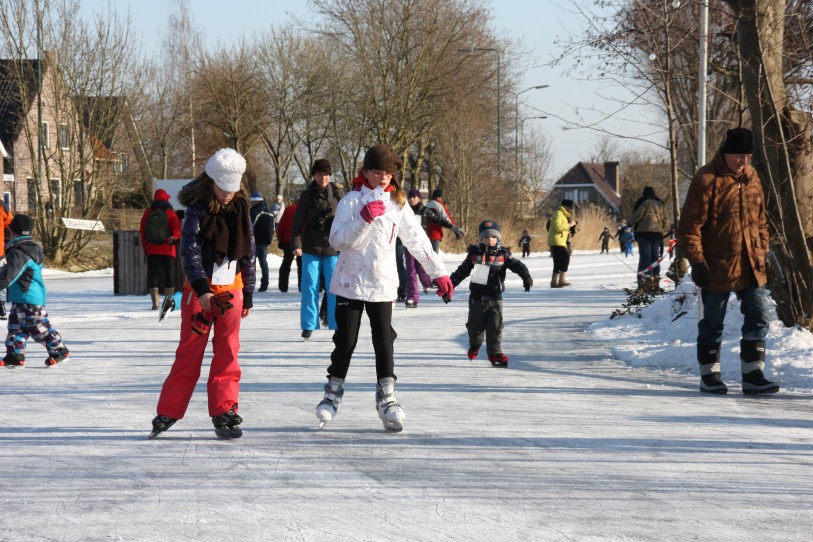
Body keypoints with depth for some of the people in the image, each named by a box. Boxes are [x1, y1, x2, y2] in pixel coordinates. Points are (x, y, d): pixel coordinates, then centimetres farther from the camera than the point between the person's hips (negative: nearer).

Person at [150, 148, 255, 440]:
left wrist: (248, 294, 13)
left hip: (231, 290, 4)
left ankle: (224, 411, 8)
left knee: (228, 353, 2)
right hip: (199, 290, -4)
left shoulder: (241, 210, 6)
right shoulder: (198, 210, -9)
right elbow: (189, 251, -17)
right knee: (190, 352, -2)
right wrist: (202, 290, -27)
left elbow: (249, 253, 14)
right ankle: (168, 412, 5)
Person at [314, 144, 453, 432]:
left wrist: (439, 272, 7)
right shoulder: (352, 201, -4)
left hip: (383, 285, 2)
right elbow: (337, 240, -13)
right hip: (350, 282, -2)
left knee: (384, 340, -3)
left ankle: (387, 397, 2)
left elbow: (417, 240, 9)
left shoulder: (397, 204, 5)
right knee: (346, 340, 2)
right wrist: (363, 219, -26)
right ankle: (333, 392, 17)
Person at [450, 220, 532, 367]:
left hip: (495, 298, -1)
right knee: (475, 325, 13)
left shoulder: (503, 255, -2)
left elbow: (517, 265, -11)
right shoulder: (474, 254, 0)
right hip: (477, 297, 1)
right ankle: (474, 346, 39)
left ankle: (495, 352, -2)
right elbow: (462, 271, 8)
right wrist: (451, 283, 8)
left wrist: (526, 276, -28)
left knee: (495, 326, -5)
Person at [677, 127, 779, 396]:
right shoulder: (707, 179, -12)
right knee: (713, 322, 6)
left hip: (751, 266, 6)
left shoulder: (751, 178, 9)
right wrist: (696, 260, -17)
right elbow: (690, 224, -13)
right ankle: (709, 376, 17)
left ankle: (753, 376, 7)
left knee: (758, 318, 2)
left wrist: (762, 252, 14)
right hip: (717, 267, -6)